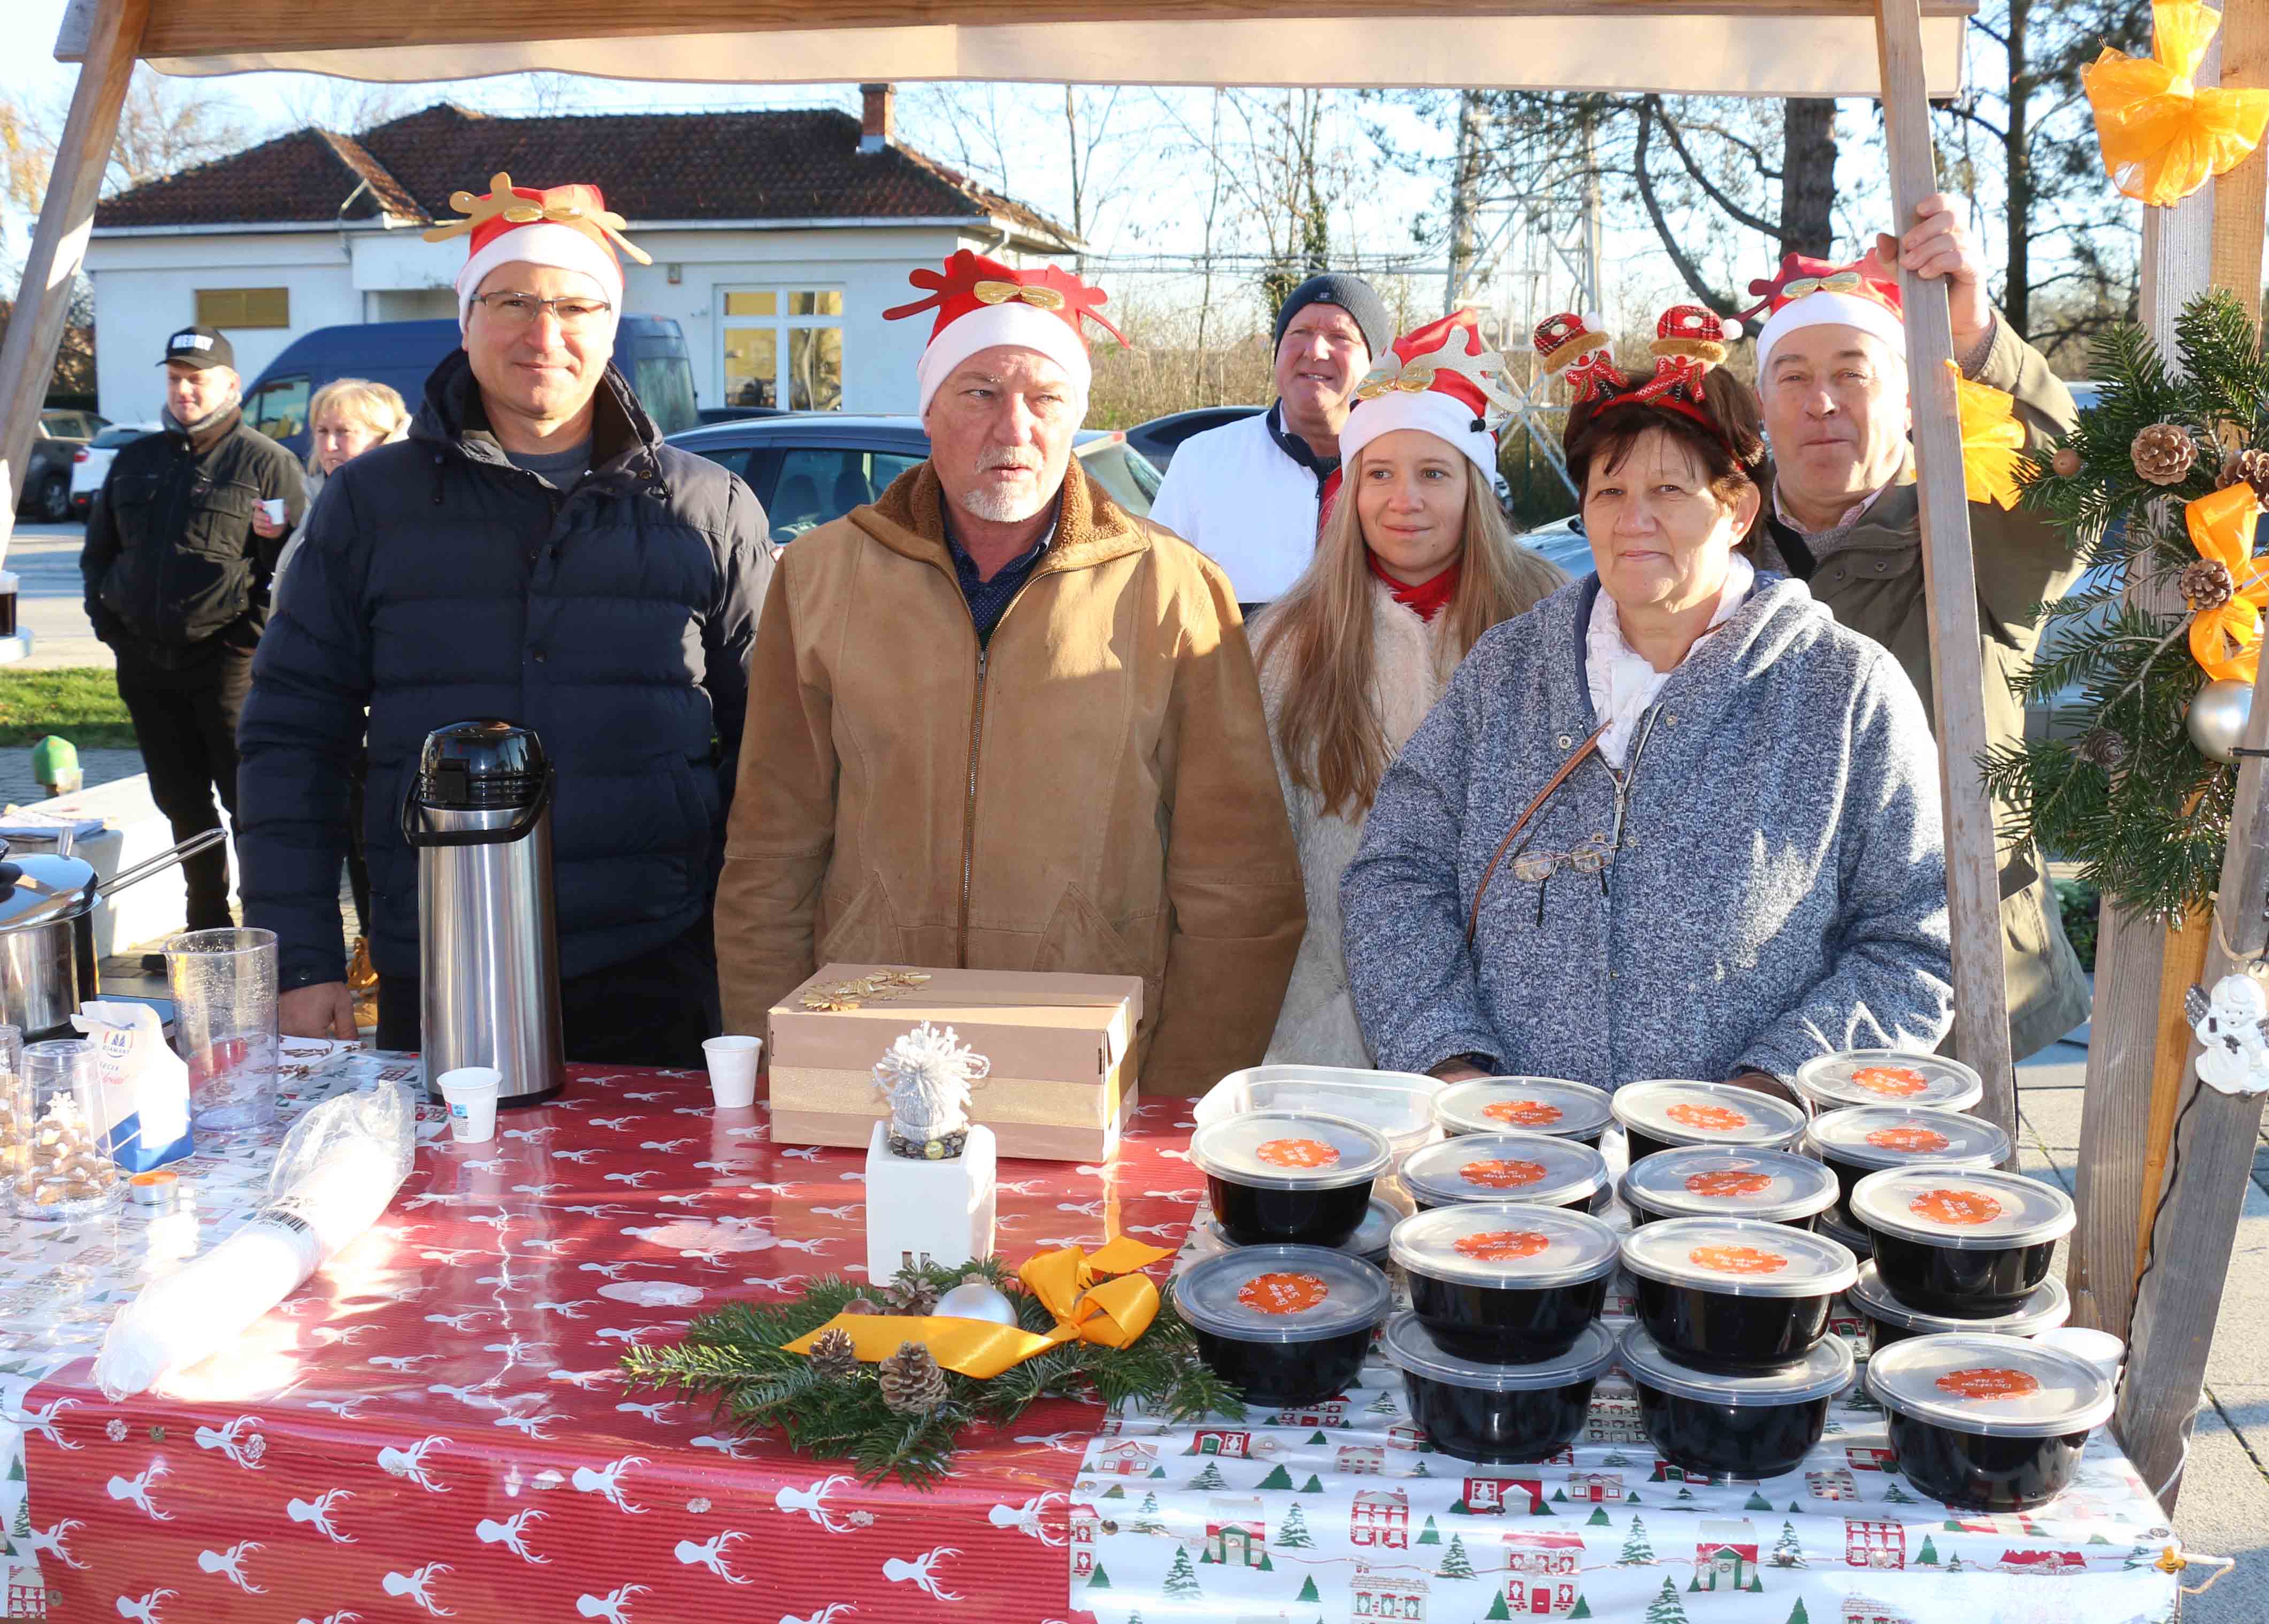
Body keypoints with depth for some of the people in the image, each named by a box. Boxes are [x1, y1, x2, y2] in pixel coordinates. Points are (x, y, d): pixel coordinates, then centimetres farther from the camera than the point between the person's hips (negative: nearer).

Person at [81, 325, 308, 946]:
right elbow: (97, 551, 23)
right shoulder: (135, 461, 16)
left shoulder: (265, 463, -3)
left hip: (227, 662, -6)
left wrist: (253, 636, -14)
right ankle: (207, 929, 23)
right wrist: (108, 621, 10)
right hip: (145, 663, 6)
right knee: (180, 802, 12)